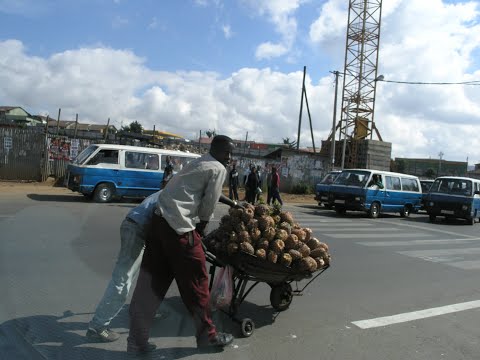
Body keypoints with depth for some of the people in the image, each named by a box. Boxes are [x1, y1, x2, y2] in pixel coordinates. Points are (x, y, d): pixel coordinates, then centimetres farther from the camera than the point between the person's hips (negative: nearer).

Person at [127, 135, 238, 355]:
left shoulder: (199, 163, 25)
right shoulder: (218, 169, -2)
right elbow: (208, 204, -5)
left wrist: (231, 203, 52)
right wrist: (201, 227, 11)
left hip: (160, 219, 9)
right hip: (179, 226, -9)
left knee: (151, 281, 11)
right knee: (195, 281, 6)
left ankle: (137, 341, 18)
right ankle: (207, 335, 22)